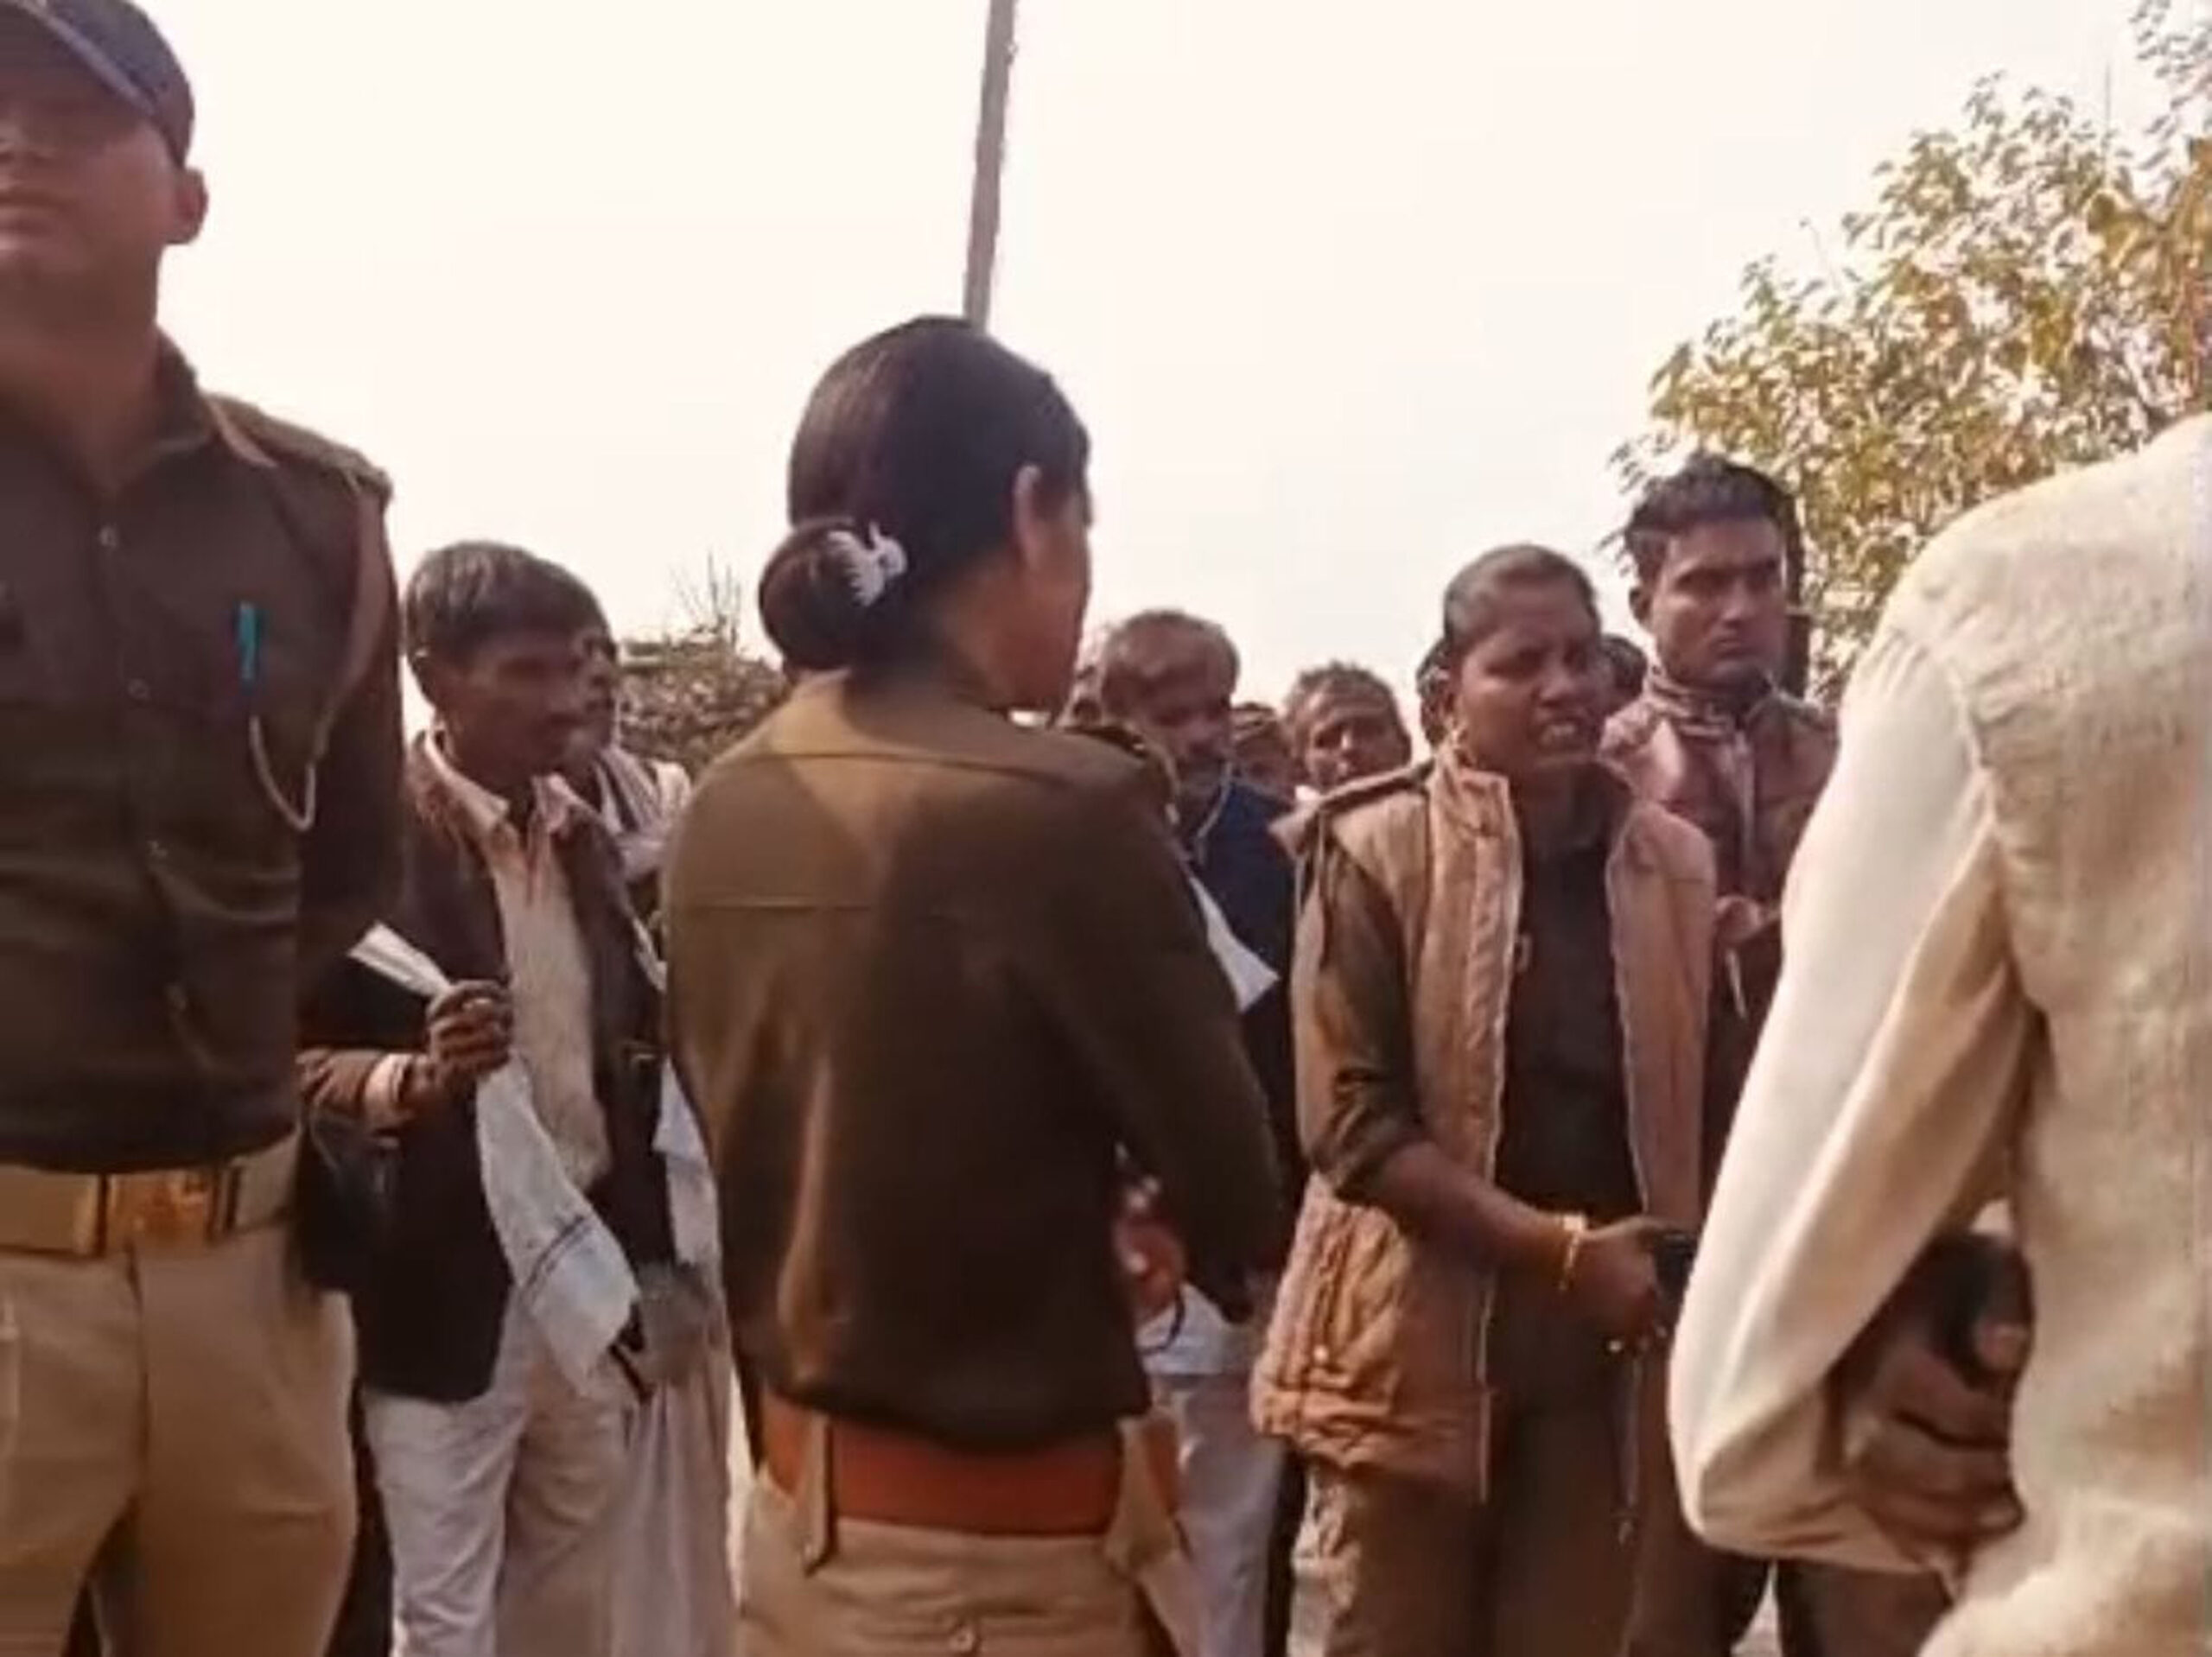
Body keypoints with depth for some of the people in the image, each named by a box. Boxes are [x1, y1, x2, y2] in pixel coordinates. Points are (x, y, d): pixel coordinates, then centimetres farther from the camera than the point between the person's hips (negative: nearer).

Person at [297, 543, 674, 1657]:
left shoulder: (583, 836, 9)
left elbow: (625, 1048, 11)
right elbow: (289, 1064, -12)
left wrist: (652, 1262, 7)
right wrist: (414, 1076, -31)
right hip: (447, 1301, -6)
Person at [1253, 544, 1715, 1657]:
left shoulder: (1673, 865, 6)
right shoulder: (1379, 851, -7)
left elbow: (1707, 1102, 13)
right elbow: (1350, 1119, -13)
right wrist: (1561, 1249, -19)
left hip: (1605, 1352, 4)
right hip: (1417, 1341, -3)